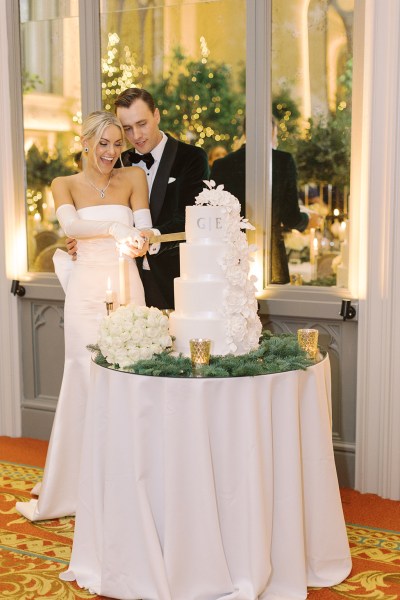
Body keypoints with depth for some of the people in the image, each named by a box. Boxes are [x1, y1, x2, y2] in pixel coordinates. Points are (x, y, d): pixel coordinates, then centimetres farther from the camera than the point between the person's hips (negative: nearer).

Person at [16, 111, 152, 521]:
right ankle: (77, 487, 12)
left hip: (127, 287, 1)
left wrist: (140, 241, -24)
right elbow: (70, 225, -14)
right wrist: (114, 228, -31)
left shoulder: (133, 177, 9)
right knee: (86, 380, -1)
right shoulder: (65, 185, 6)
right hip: (87, 291, -1)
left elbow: (144, 228, 0)